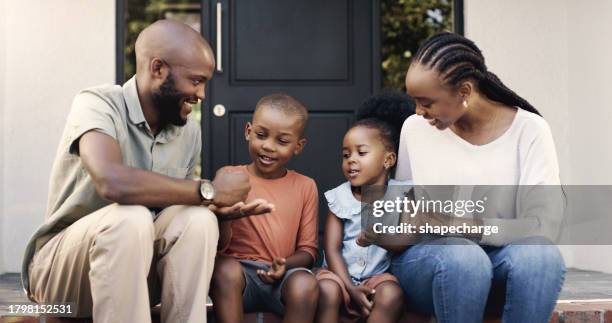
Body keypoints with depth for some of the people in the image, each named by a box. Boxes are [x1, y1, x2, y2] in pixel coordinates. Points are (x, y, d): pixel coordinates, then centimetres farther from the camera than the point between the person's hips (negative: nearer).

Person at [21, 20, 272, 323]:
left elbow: (176, 202, 9)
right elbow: (112, 182, -38)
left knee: (198, 219, -23)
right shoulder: (97, 105, -19)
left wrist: (220, 209, -15)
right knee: (129, 217, -35)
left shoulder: (189, 131, 1)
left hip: (135, 263, 5)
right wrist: (210, 191, -28)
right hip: (61, 265, -5)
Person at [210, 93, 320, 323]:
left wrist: (286, 265, -13)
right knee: (225, 270, -34)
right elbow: (218, 246, 0)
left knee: (306, 285, -32)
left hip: (283, 278, 1)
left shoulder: (305, 187, 10)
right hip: (240, 269, -1)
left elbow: (308, 249, 10)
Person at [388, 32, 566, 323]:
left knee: (540, 254, -34)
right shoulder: (415, 129, 2)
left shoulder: (529, 130, -5)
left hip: (498, 259, 0)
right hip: (427, 257, 1)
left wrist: (475, 226, -25)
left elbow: (544, 226, -13)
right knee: (461, 255, -35)